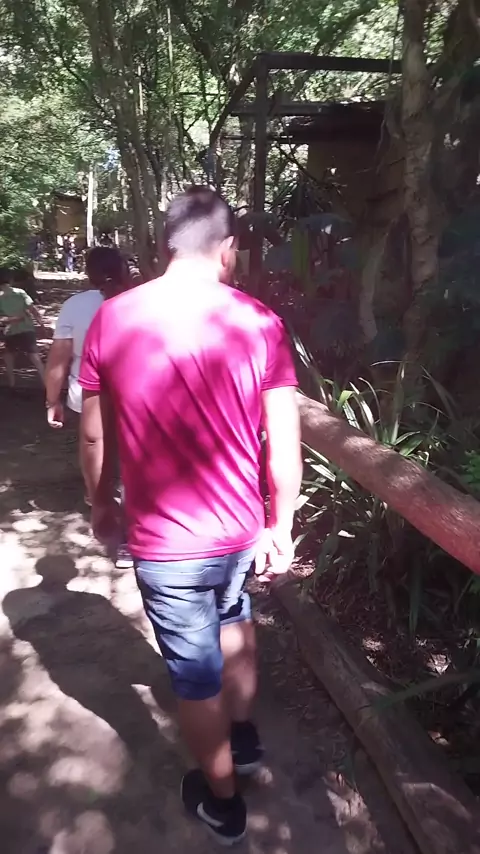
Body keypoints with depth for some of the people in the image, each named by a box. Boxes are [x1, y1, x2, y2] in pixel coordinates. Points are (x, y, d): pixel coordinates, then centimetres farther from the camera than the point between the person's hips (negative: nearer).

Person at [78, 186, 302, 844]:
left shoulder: (112, 319, -9)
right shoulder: (260, 323, -10)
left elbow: (94, 435, 0)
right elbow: (284, 443, -9)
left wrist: (101, 503, 16)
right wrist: (281, 528, 4)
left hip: (166, 542, -1)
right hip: (242, 530, 2)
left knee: (197, 678, 17)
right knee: (234, 622, 32)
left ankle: (221, 802, 42)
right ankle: (243, 737, 54)